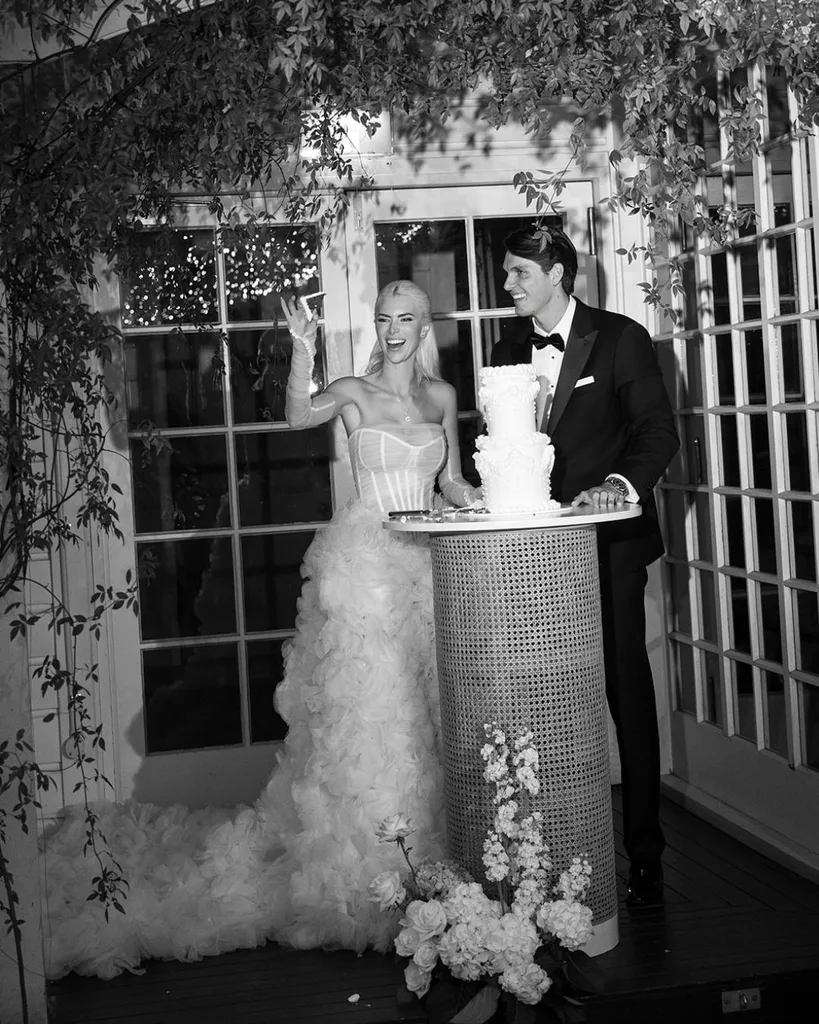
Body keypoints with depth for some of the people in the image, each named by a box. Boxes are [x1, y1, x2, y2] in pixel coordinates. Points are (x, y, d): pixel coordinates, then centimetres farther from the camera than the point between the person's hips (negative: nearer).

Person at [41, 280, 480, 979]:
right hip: (367, 561, -5)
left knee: (427, 707, 10)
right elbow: (299, 417, -23)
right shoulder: (354, 392, -2)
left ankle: (423, 854, 25)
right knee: (366, 713, -4)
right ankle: (365, 867, 7)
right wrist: (303, 350, -35)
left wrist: (483, 497, -1)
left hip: (428, 562, 5)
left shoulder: (442, 396, 11)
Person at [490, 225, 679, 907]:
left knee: (626, 692, -2)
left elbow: (658, 432, -6)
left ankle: (644, 852, 6)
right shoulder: (509, 351, 15)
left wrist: (621, 483, -24)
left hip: (609, 540, -4)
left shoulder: (621, 338, -1)